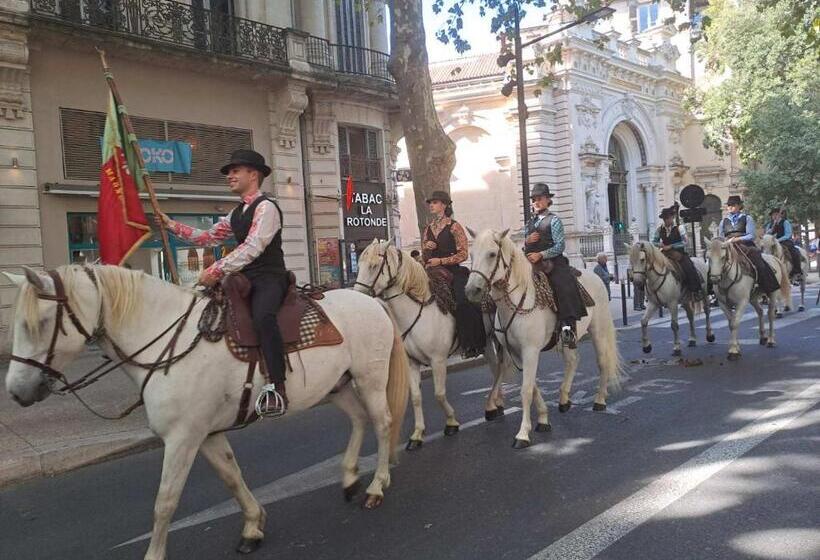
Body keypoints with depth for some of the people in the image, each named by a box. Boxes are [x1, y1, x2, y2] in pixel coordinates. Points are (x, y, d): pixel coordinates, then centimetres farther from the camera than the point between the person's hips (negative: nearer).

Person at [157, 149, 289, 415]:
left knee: (262, 316, -37)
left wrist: (216, 270, -25)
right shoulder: (237, 213, 19)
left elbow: (252, 247, -21)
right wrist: (172, 225, 15)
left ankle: (278, 389, -38)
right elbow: (208, 237, 22)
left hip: (270, 278, -10)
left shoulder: (265, 206, -9)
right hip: (246, 279, 10)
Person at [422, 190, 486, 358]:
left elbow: (463, 254, -6)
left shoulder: (454, 227, 0)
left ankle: (472, 344, -14)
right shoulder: (427, 230, 16)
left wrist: (440, 260, -14)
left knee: (464, 303, -24)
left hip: (453, 271, -5)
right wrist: (427, 249, -3)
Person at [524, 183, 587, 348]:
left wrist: (541, 255, -20)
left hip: (553, 262, -6)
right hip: (532, 265, 6)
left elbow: (559, 246, -8)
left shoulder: (554, 220, 2)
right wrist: (527, 241, 0)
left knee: (564, 286, -29)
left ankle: (567, 327, -35)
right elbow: (525, 249, 23)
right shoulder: (530, 223, 20)